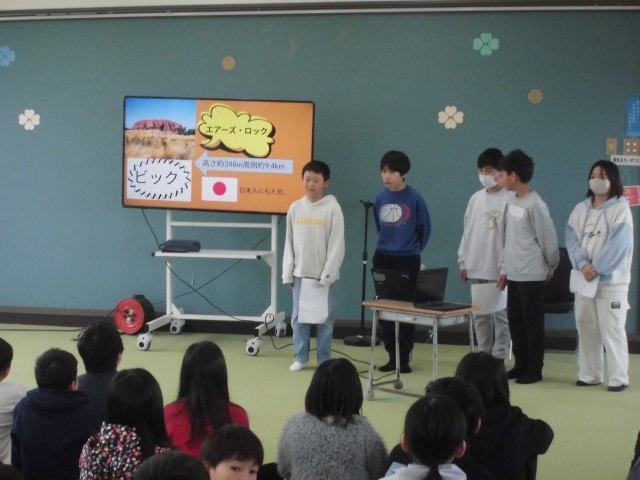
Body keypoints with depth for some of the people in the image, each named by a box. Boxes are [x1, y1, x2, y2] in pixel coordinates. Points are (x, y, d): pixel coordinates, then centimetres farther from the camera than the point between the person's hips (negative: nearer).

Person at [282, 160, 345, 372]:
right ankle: (301, 357, 19)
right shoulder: (295, 208, 5)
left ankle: (324, 360, 13)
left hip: (324, 275, -3)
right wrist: (288, 273, 6)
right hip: (300, 273, 3)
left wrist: (328, 274, -10)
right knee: (298, 317, 6)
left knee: (324, 318, 2)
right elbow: (289, 243, 9)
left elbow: (337, 244, -7)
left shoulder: (332, 208, -6)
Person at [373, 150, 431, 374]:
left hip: (407, 260, -4)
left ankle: (404, 357, 10)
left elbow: (425, 228, 1)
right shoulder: (379, 198, 1)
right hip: (382, 258, 4)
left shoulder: (415, 198, -10)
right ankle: (392, 356, 17)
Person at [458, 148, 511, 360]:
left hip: (500, 270, -6)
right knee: (480, 316, 10)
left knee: (501, 315, -2)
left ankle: (499, 359, 4)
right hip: (477, 269, 6)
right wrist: (463, 262, 13)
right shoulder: (475, 199, 11)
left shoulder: (510, 199, -8)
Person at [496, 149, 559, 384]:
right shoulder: (512, 201, 10)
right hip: (514, 274, 8)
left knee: (532, 323, 0)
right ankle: (520, 365, 21)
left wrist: (551, 268, 2)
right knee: (515, 322, 12)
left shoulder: (535, 205, -16)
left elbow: (549, 240, -10)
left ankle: (534, 370, 7)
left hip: (532, 276, -8)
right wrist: (504, 268, 15)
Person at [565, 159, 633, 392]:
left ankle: (618, 378, 0)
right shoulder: (581, 209, 11)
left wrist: (596, 268, -17)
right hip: (584, 279, 5)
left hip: (611, 281, -5)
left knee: (612, 331, -6)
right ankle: (589, 374, 19)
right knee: (586, 329, 10)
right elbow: (571, 239, 1)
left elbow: (618, 245, -13)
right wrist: (583, 264, -15)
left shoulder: (620, 208, -5)